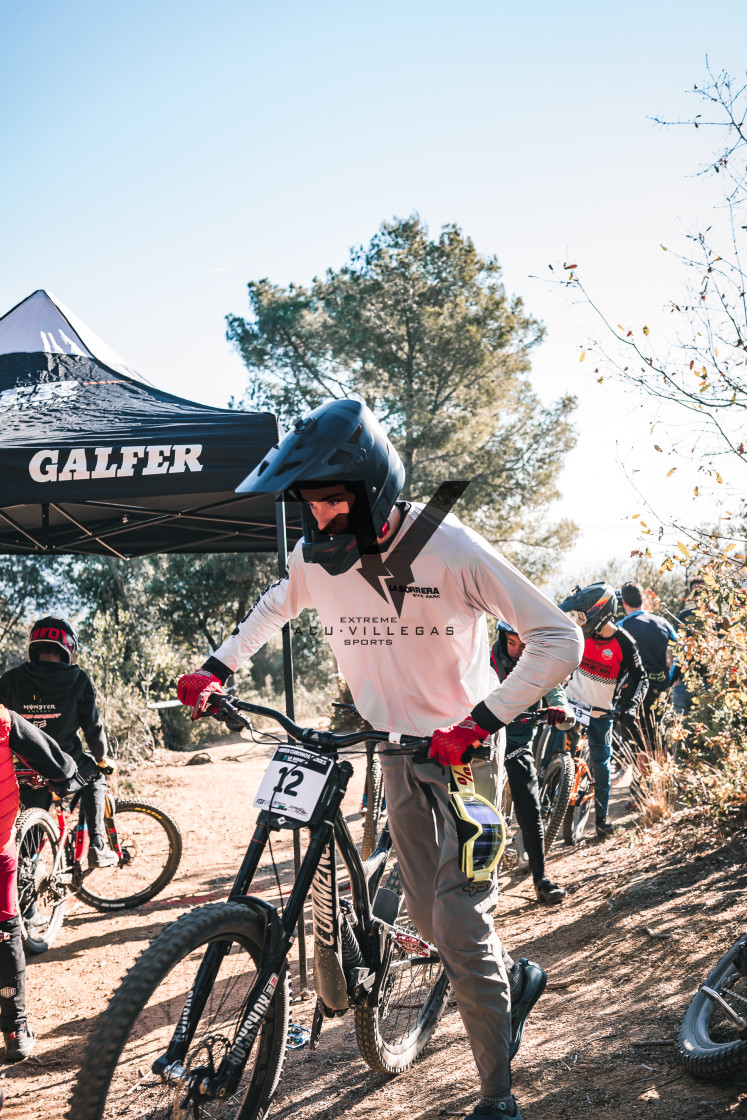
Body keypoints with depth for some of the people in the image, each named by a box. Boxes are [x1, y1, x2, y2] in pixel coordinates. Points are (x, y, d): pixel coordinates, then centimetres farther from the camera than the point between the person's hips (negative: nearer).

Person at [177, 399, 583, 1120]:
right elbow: (276, 607, 17)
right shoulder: (316, 554, -8)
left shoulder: (447, 547, -23)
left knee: (459, 924, -9)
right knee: (428, 917, 9)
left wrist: (479, 721, -28)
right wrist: (216, 669, 7)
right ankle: (515, 978, 40)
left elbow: (558, 639, -22)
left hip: (465, 746, -5)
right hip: (397, 750, 5)